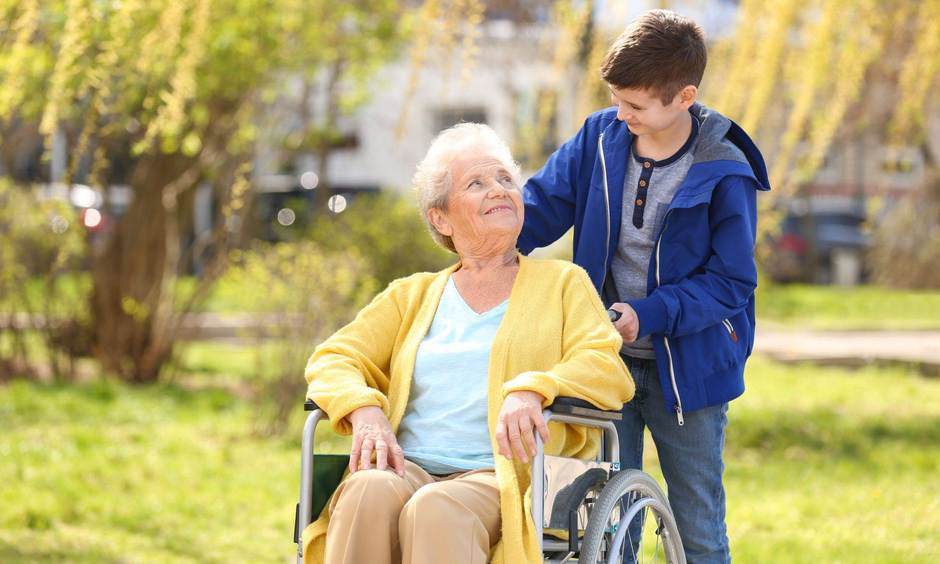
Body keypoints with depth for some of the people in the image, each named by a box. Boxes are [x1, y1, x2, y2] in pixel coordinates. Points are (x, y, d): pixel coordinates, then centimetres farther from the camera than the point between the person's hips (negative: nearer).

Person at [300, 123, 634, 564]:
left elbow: (606, 368, 2)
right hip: (408, 470, 3)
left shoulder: (562, 283, 18)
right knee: (368, 492, -35)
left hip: (503, 476, -2)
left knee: (434, 510, -38)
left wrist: (532, 389, -21)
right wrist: (364, 410, -10)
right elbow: (333, 359, 16)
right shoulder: (412, 296, 27)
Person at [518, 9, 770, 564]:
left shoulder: (724, 174, -15)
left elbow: (731, 282, -14)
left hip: (688, 366, -3)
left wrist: (649, 315, -24)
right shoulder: (601, 137, -4)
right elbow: (544, 203, 4)